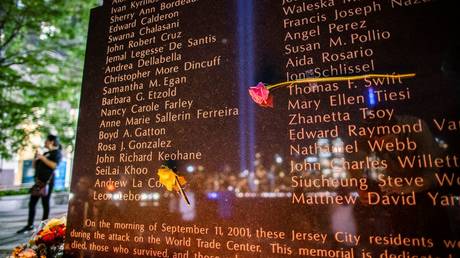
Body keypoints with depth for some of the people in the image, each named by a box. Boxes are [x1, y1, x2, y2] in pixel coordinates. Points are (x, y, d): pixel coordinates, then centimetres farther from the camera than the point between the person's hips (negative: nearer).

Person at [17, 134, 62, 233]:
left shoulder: (57, 152, -1)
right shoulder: (45, 153, 22)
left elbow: (54, 165, -18)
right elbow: (35, 166, 24)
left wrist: (42, 158, -12)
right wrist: (36, 157, 9)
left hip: (47, 181, -8)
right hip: (38, 181, 8)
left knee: (45, 203, -3)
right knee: (31, 203, 7)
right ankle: (30, 225, 15)